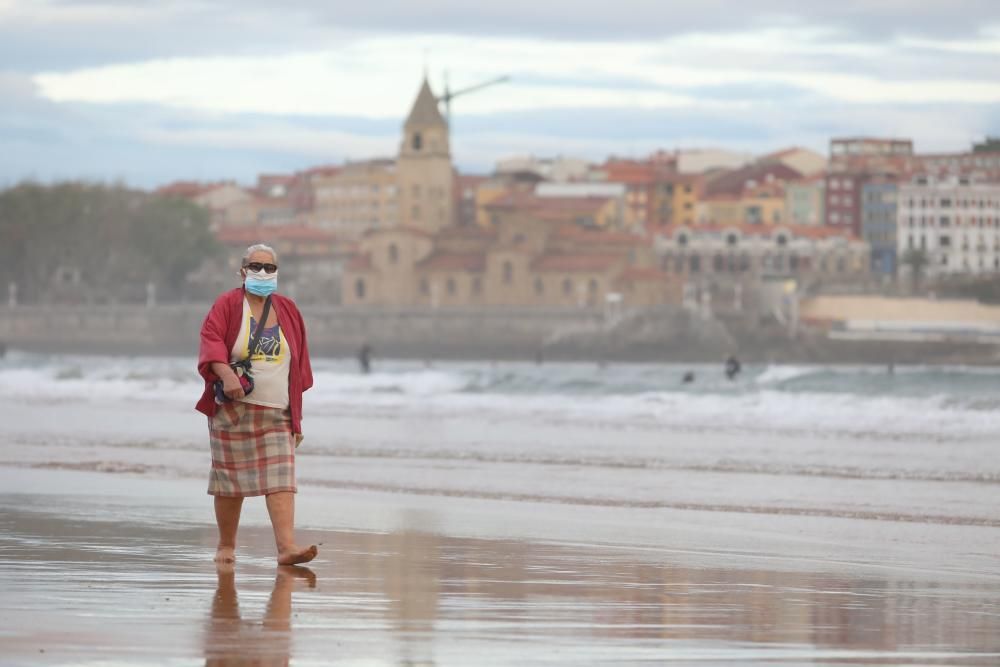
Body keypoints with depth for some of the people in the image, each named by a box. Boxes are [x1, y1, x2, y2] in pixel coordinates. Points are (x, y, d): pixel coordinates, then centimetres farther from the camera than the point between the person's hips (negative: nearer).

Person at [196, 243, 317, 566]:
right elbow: (211, 340, -14)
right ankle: (226, 546, 15)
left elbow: (297, 367, 15)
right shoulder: (227, 305, 2)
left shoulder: (287, 310, 12)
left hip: (276, 414, 2)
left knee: (280, 479, -10)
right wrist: (226, 373, -31)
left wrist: (297, 416, 13)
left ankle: (287, 546, -20)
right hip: (233, 410, -2)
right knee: (230, 479, 3)